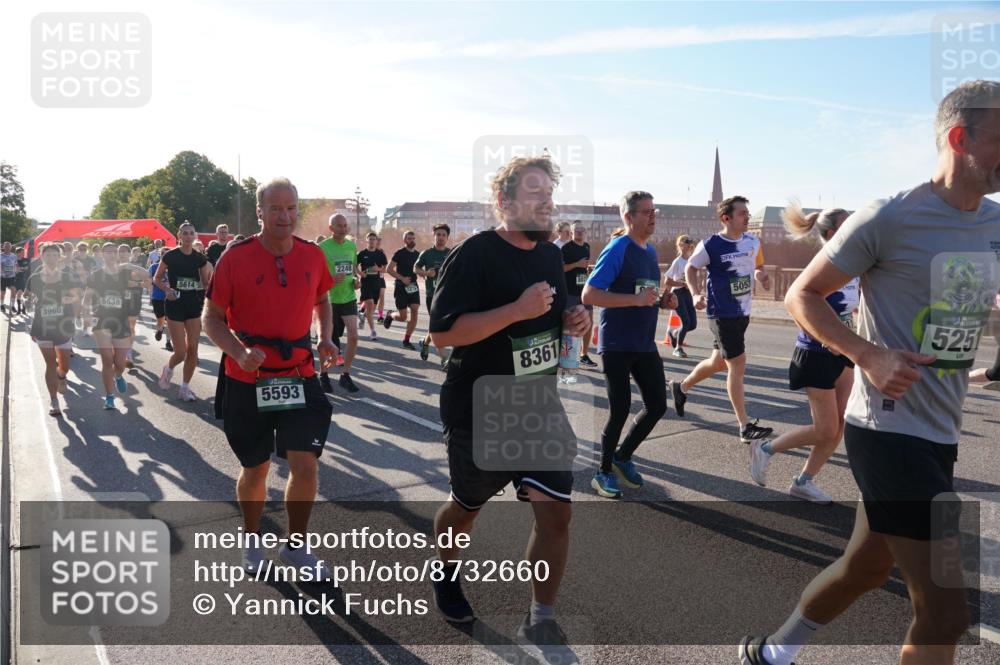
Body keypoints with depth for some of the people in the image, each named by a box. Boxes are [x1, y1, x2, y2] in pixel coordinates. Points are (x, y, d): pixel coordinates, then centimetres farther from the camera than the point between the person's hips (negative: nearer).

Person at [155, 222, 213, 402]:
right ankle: (168, 368, 29)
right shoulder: (170, 256, -6)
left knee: (192, 350, 0)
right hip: (175, 305, -3)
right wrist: (167, 289, -14)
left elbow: (207, 283, 9)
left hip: (194, 305, 3)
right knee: (181, 352, -6)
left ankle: (185, 388, 14)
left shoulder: (200, 257, 3)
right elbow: (156, 278, 3)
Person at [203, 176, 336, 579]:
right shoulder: (236, 256, -9)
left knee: (305, 466, -4)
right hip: (246, 379, -2)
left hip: (298, 376, 2)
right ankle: (252, 542, 38)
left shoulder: (313, 255, 0)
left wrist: (325, 338, 0)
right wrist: (241, 352, -22)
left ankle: (296, 546, 19)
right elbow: (212, 318, -5)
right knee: (254, 469, 12)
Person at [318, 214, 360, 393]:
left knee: (353, 336, -6)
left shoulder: (352, 246, 7)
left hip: (349, 298, 4)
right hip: (329, 299, -4)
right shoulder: (323, 247, -10)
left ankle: (345, 375, 8)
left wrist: (356, 280, 3)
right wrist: (331, 279, -26)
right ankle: (323, 375, 25)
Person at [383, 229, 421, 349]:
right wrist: (402, 278, -18)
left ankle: (406, 341, 3)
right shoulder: (400, 253, -7)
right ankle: (390, 315, 32)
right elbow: (389, 269, -9)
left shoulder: (417, 254, 9)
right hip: (401, 287, -5)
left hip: (413, 286, 5)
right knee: (403, 317, -5)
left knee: (415, 312, -8)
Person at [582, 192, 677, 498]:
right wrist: (636, 299, -27)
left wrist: (662, 301, 2)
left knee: (657, 406, 9)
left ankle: (623, 457, 29)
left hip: (645, 344, 8)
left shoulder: (651, 250, 11)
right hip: (617, 346, -8)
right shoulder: (616, 249, -14)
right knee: (619, 410, 0)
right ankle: (604, 472, 20)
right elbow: (588, 295, -23)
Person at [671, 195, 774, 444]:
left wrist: (761, 277, -4)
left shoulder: (753, 242, 3)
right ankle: (746, 427, 0)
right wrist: (696, 294, -16)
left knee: (719, 363, 18)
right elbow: (690, 268, -1)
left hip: (743, 312, 7)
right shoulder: (710, 245, -14)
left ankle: (681, 387, 42)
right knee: (738, 365, -8)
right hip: (722, 314, -7)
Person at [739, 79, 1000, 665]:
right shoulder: (890, 219, -13)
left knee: (867, 568, 20)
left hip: (943, 435, 8)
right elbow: (802, 296, -8)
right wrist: (869, 355, -21)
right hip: (890, 431, -8)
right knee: (946, 612, -5)